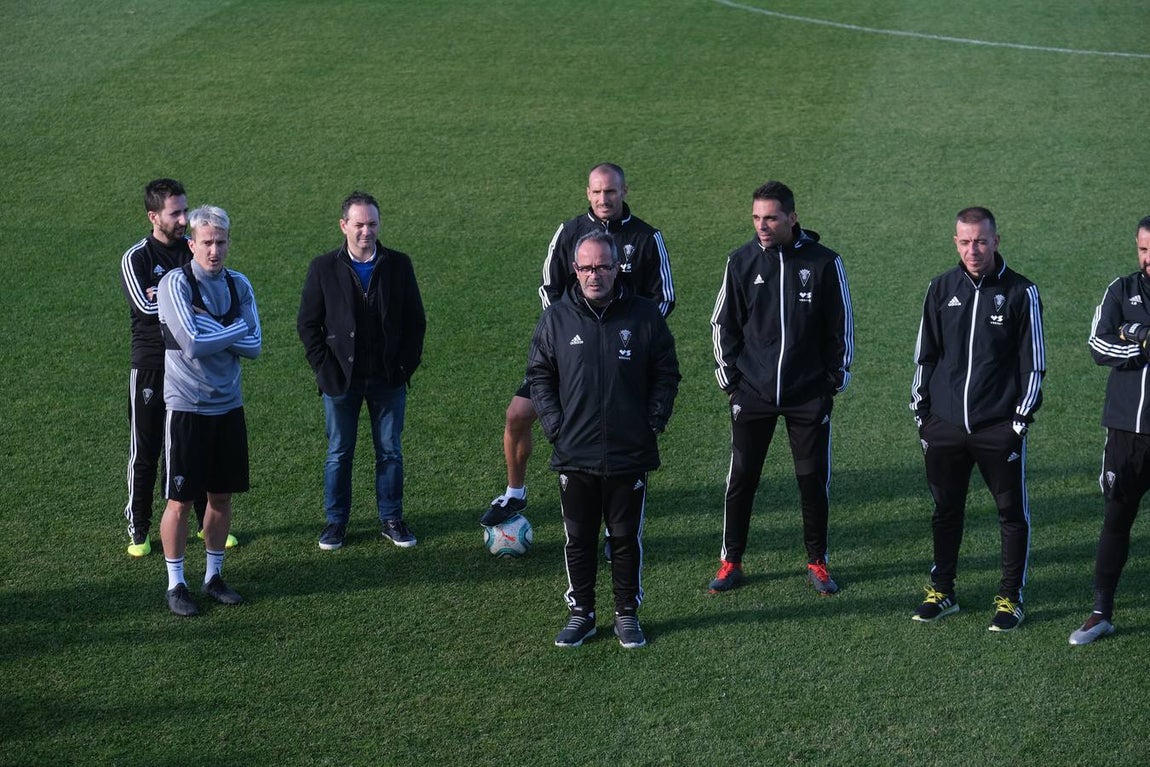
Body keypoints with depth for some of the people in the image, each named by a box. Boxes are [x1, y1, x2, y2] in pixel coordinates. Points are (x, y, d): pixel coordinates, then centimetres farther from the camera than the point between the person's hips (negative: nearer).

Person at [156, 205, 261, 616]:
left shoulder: (238, 285, 5)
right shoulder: (176, 283, -12)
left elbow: (254, 347, -3)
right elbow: (192, 345, -22)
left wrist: (211, 332, -15)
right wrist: (236, 330, -9)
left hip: (228, 405, 5)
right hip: (187, 407, -5)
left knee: (222, 496, 11)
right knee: (180, 500, 1)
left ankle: (214, 575, 25)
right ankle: (176, 584, 13)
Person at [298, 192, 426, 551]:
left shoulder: (398, 265, 1)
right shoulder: (324, 268, -2)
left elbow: (416, 319, 5)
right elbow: (307, 323, 1)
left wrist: (407, 364, -3)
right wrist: (325, 368, -7)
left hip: (388, 380, 1)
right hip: (341, 380, -1)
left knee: (390, 452, 9)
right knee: (338, 454, 7)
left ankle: (391, 519, 21)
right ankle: (336, 521, 19)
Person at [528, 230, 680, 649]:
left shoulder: (645, 316, 0)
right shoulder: (556, 318, 1)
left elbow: (667, 374, 7)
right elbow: (539, 374, 8)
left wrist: (655, 419, -3)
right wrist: (553, 422, -2)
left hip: (630, 455, -1)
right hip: (574, 454, 1)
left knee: (626, 538, 8)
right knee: (578, 538, 9)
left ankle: (627, 613, 20)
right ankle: (580, 612, 21)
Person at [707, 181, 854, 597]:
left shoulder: (824, 262, -4)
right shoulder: (742, 261, 0)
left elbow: (841, 326, 4)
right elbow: (723, 324, 8)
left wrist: (835, 380, 3)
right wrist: (729, 379, 4)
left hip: (809, 394, -1)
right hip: (752, 392, 1)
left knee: (813, 478, 5)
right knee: (741, 477, 3)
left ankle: (817, 561, 21)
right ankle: (731, 561, 16)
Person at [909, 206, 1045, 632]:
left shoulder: (1021, 292, -3)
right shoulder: (941, 289, 6)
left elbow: (1033, 363, 0)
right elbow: (925, 354, 13)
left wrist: (1021, 419, -5)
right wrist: (921, 412, 10)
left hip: (999, 428, -3)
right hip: (944, 424, 3)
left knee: (1012, 513, 4)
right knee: (945, 511, 12)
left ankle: (1011, 598, 16)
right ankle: (942, 592, 25)